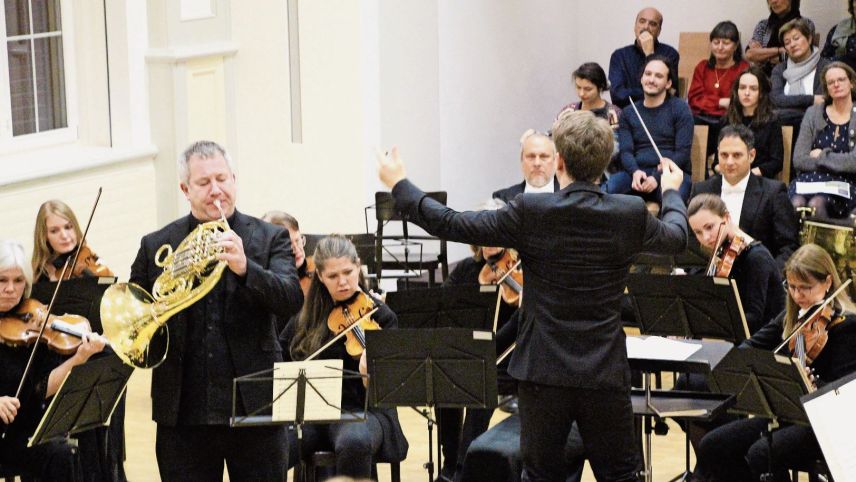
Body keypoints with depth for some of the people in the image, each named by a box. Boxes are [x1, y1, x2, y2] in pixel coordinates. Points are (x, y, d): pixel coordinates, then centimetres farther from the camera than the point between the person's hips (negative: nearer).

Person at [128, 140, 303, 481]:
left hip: (255, 407, -1)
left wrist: (244, 267, -27)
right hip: (184, 412, 1)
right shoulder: (155, 246, 7)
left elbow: (292, 300, -11)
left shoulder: (270, 238, 3)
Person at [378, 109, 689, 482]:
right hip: (606, 376, 1)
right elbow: (676, 237, 16)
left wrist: (398, 184, 7)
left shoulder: (529, 212, -13)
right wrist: (671, 192, 38)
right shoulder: (631, 214, -6)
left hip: (543, 373, -1)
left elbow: (451, 226, -7)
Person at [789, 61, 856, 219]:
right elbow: (799, 160, 3)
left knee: (816, 204, -34)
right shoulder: (813, 113, 12)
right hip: (809, 179, 2)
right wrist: (837, 162, -4)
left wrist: (822, 156, -1)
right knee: (797, 203, -33)